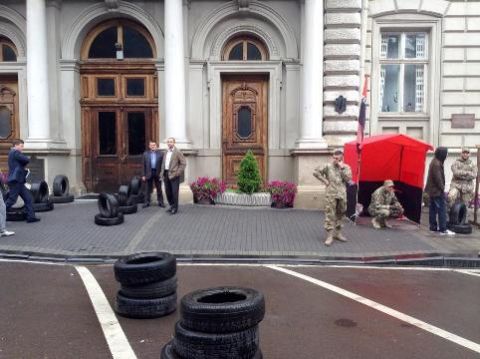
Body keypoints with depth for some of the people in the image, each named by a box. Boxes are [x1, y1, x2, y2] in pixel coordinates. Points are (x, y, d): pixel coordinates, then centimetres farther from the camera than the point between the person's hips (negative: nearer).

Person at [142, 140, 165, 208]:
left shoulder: (160, 153, 1)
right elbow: (143, 165, 4)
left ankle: (160, 202, 16)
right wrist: (143, 175, -1)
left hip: (158, 173, -1)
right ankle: (147, 202, 15)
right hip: (149, 173, 1)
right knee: (148, 189, 6)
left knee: (159, 188, 7)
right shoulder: (145, 154, 5)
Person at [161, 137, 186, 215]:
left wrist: (178, 172, -13)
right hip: (166, 174, 7)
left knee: (174, 192, -4)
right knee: (168, 191, 11)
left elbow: (183, 163, -8)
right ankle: (172, 206, 26)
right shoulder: (166, 152, 16)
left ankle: (175, 208, 6)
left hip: (174, 175, -7)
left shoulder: (178, 152, -6)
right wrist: (163, 172, 11)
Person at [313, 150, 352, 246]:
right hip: (331, 194, -3)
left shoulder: (346, 167, 6)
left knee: (340, 214, 13)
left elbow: (348, 179, -7)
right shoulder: (328, 166, 1)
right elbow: (316, 172, 0)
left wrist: (342, 168, -11)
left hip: (342, 194, 3)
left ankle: (337, 233, 27)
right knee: (330, 215, -8)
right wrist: (325, 181, -4)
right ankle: (330, 236, -8)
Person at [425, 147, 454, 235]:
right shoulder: (437, 164, -20)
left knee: (433, 209, 13)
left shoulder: (435, 162, 12)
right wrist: (442, 188, -15)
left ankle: (433, 227, 19)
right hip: (437, 190, -11)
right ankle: (443, 229, -6)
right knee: (442, 209, -7)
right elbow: (438, 179, -22)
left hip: (432, 190, 11)